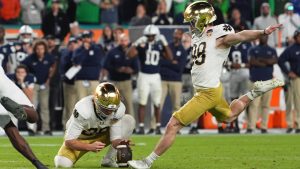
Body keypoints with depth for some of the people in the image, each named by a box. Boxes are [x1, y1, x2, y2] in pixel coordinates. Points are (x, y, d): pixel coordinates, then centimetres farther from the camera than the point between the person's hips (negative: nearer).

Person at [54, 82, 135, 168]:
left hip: (102, 135, 3)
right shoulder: (83, 110, -36)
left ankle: (109, 160, -13)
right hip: (80, 138, -3)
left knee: (129, 120, -19)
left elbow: (116, 139, -21)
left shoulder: (119, 109, -26)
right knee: (63, 163, -29)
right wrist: (90, 147, -46)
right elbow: (69, 141, -31)